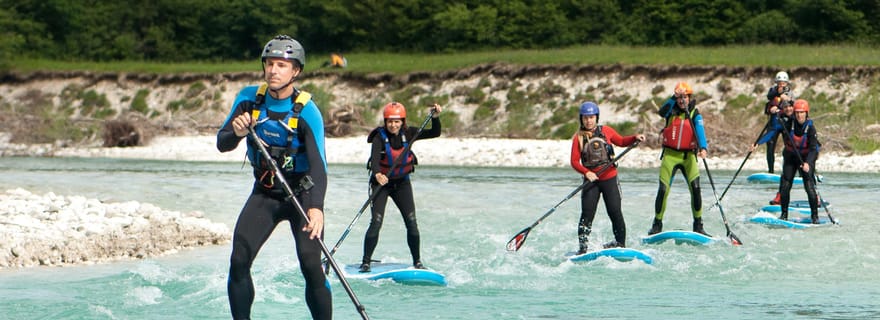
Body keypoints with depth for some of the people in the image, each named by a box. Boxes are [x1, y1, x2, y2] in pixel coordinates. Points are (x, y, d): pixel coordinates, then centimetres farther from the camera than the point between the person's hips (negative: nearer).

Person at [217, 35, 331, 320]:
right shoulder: (249, 99, -5)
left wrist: (316, 207, -44)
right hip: (264, 193, 4)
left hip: (302, 194, -4)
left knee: (311, 265, -17)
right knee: (239, 261, -10)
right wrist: (235, 133, -28)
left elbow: (318, 164, -28)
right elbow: (222, 144, -3)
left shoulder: (306, 112, -19)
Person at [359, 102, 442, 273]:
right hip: (381, 182, -3)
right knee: (376, 222, -14)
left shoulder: (408, 134, -6)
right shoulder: (380, 137, -18)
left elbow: (435, 133, -3)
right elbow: (374, 158, -34)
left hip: (402, 183, 3)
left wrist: (435, 118, -21)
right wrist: (377, 174, -53)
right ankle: (366, 262, -6)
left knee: (411, 222, -4)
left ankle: (417, 261, 9)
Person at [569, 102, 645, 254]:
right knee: (587, 214, -8)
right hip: (591, 180, -1)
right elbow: (574, 161, -6)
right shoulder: (578, 137, 0)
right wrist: (586, 172, -22)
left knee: (615, 212, -1)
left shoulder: (606, 131, 4)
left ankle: (621, 243, 13)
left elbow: (621, 141, 21)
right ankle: (583, 247, -6)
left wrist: (635, 138, 4)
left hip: (609, 178, 1)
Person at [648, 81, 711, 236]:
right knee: (663, 189, -7)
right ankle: (657, 224, 8)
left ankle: (698, 225, -2)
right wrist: (674, 98, -29)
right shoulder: (671, 110, 3)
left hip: (688, 156, 0)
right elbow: (662, 112, -20)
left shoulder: (695, 114, 1)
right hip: (670, 154, 0)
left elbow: (700, 132, -15)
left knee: (695, 188, -13)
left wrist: (703, 148, -32)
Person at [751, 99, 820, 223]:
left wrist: (807, 163, -40)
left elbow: (813, 148, -23)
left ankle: (815, 215, -3)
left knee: (809, 186, -13)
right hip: (790, 156, 3)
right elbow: (772, 131, -20)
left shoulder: (810, 127, -18)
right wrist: (758, 142, -33)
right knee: (785, 185, -5)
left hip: (806, 157, -2)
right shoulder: (788, 122, -13)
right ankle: (784, 214, 9)